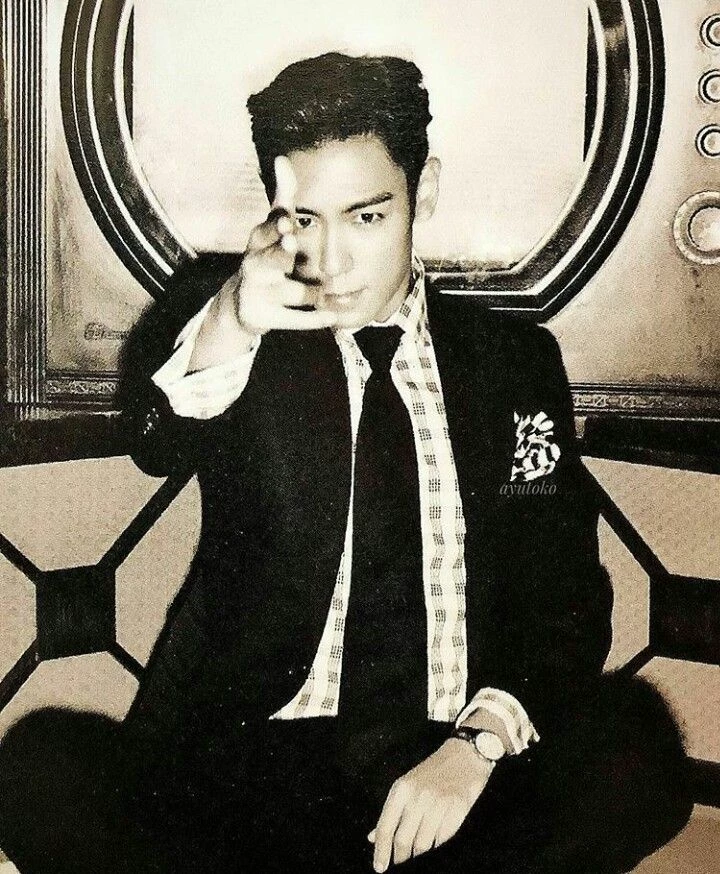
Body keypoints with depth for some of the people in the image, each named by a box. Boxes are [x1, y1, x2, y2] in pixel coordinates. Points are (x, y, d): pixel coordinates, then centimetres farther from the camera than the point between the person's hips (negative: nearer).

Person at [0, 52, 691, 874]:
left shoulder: (515, 360, 10)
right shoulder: (219, 301, 9)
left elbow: (562, 589, 3)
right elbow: (158, 443, -12)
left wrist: (481, 741, -15)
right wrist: (225, 331, -34)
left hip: (452, 763, 1)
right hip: (243, 752, 0)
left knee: (632, 739, -28)